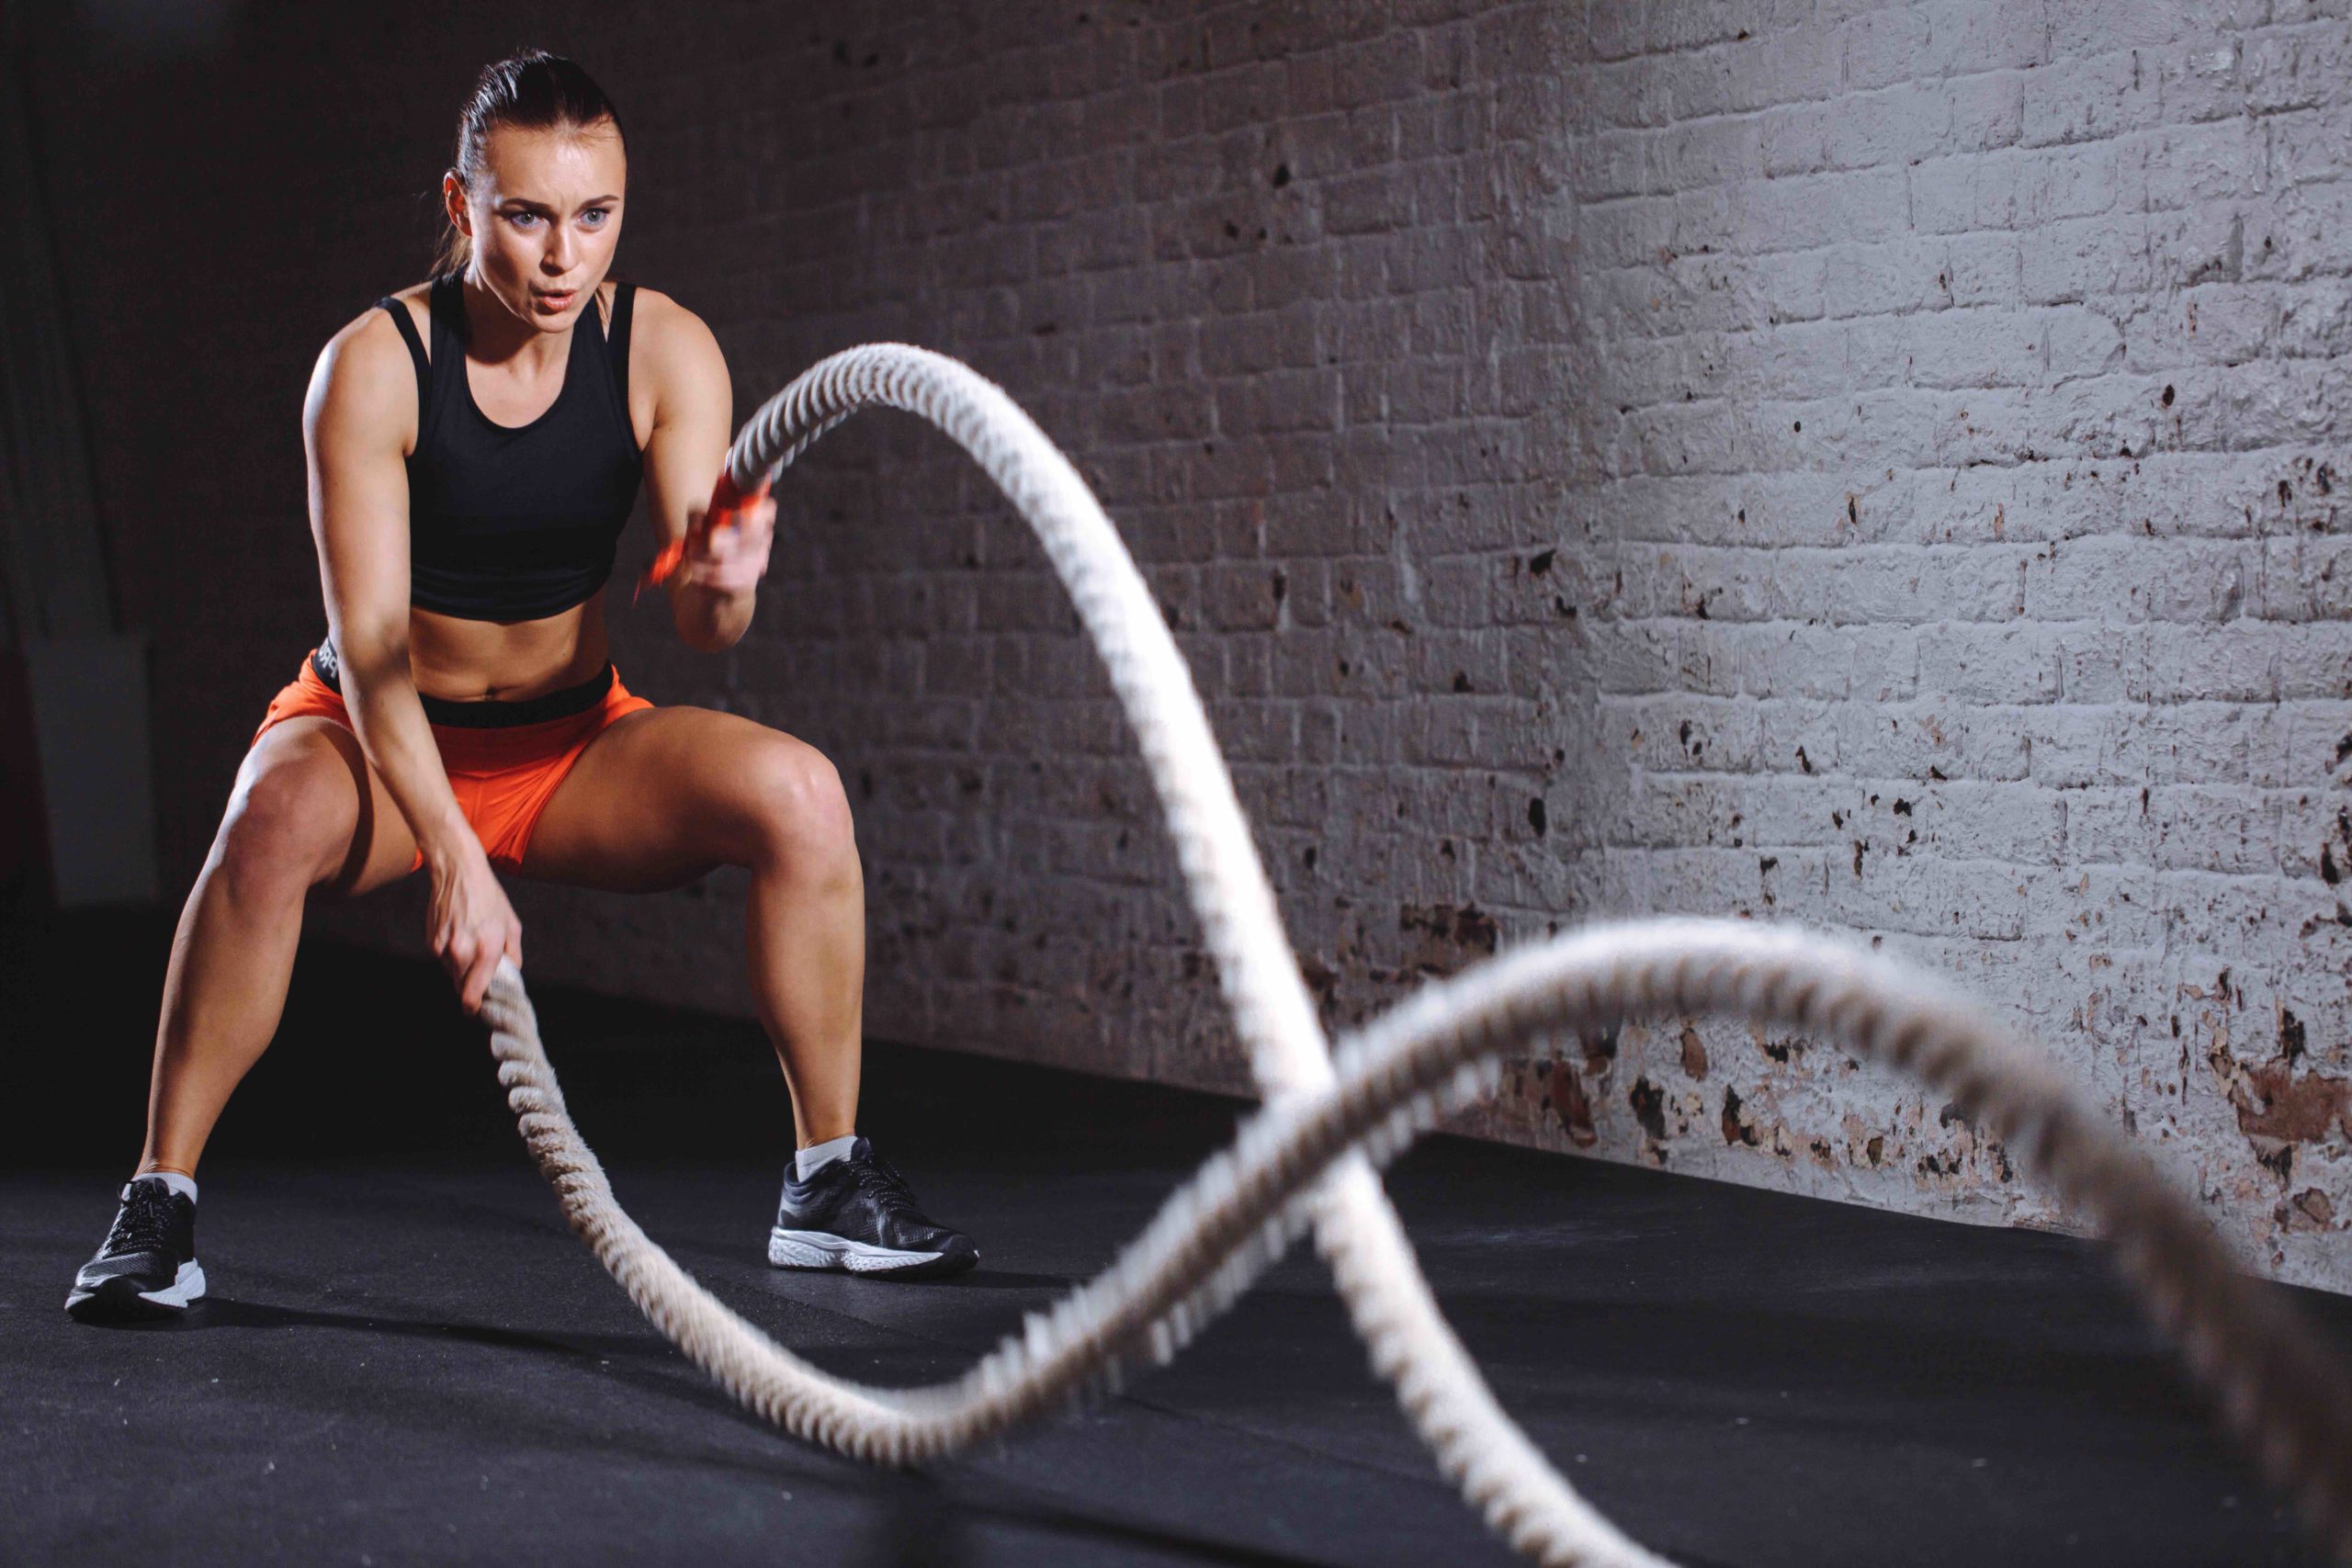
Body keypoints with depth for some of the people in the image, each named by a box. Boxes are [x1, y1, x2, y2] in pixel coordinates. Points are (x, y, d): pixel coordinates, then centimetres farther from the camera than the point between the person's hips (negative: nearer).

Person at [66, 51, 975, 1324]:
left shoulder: (665, 351, -13)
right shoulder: (373, 365, -21)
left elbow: (702, 632, -19)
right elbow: (370, 645, -25)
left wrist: (723, 583, -44)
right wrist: (454, 860, -36)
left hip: (572, 741, 3)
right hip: (381, 736, -2)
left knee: (798, 792, -24)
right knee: (274, 819, -37)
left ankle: (827, 1183, -10)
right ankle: (159, 1202, -22)